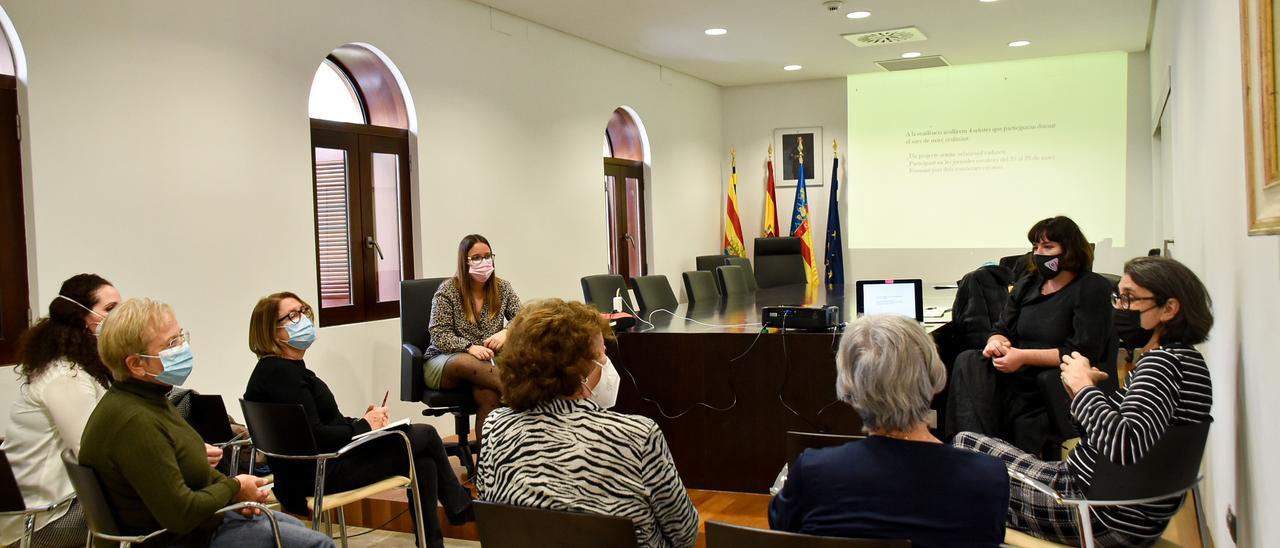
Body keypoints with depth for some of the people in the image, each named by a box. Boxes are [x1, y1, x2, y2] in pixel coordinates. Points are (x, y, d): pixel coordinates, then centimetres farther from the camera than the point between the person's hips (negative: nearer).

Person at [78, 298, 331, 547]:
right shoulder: (134, 422, -30)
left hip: (200, 519, 10)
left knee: (295, 527, 24)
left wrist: (235, 492, 0)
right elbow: (181, 514, -30)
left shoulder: (148, 399, 2)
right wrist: (233, 486, -12)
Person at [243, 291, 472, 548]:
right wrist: (363, 426, -13)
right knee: (425, 435, -1)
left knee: (424, 463, 5)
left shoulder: (291, 368, 13)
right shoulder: (279, 372, -18)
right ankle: (460, 506, 22)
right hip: (320, 475, -10)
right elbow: (314, 436, -24)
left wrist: (364, 421, -2)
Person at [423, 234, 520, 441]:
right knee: (466, 362, -41)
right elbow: (440, 335, -9)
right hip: (444, 363, -2)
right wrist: (469, 347, -28)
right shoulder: (447, 291, -4)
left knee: (488, 394, -35)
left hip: (486, 363, 2)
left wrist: (506, 333, -20)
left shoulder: (502, 288, 5)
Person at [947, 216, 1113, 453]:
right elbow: (1002, 329, 16)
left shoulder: (1093, 289, -3)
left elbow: (1084, 352, -13)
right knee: (967, 362, -22)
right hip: (1017, 376, 7)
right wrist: (996, 341, -11)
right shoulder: (1027, 285, 18)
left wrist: (1024, 356, -18)